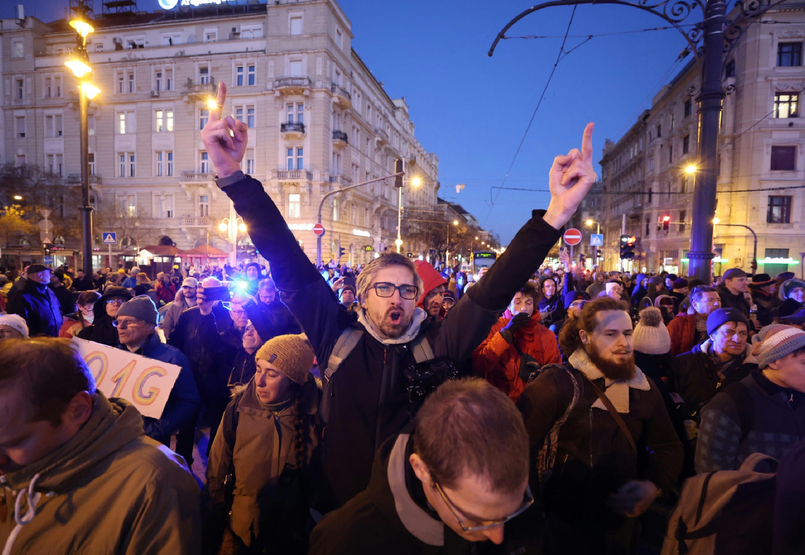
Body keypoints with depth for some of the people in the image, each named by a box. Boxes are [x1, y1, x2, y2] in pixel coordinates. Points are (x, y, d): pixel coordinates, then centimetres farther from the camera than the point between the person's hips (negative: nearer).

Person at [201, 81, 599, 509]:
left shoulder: (439, 344, -10)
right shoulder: (339, 337, -9)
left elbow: (496, 289, -19)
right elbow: (290, 266, -14)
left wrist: (557, 213, -30)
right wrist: (233, 177, -19)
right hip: (342, 515, 1)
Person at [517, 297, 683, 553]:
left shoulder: (644, 387, -1)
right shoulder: (556, 384, -21)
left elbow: (669, 446, 7)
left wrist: (652, 486, -10)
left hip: (622, 521, 6)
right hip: (567, 524, -6)